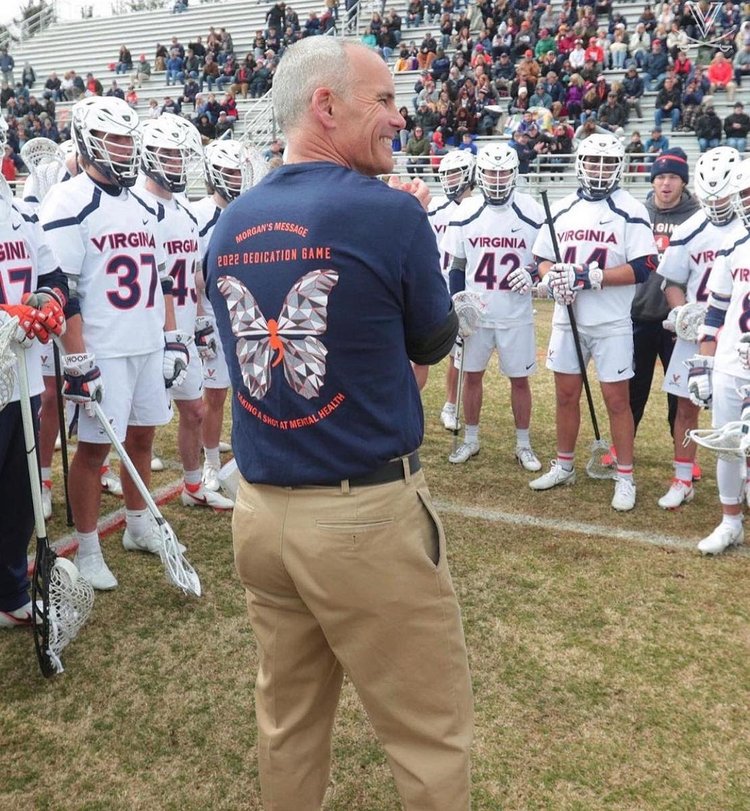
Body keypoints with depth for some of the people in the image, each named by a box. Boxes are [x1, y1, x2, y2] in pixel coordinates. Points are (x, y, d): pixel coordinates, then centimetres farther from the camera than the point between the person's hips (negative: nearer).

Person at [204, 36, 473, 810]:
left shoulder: (229, 225, 4)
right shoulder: (389, 212, -13)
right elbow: (434, 342, 1)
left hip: (259, 507, 7)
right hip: (366, 515, -6)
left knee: (287, 720, 22)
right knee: (430, 732, 12)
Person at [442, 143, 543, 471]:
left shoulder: (531, 213, -6)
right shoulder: (466, 213, -1)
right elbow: (457, 268, 4)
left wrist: (533, 275, -18)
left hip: (516, 316, -1)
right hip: (475, 313, 2)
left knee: (519, 380, 7)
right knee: (472, 376, 11)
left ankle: (523, 445, 21)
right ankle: (470, 439, 27)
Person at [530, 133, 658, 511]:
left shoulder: (631, 211, -6)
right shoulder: (561, 210, 9)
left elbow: (643, 268, -13)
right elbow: (542, 259, 13)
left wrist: (590, 277, -21)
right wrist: (553, 277, -9)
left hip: (611, 324, -4)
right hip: (567, 320, 5)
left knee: (616, 400, 2)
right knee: (566, 395, 13)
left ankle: (625, 477, 14)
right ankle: (564, 466, 28)